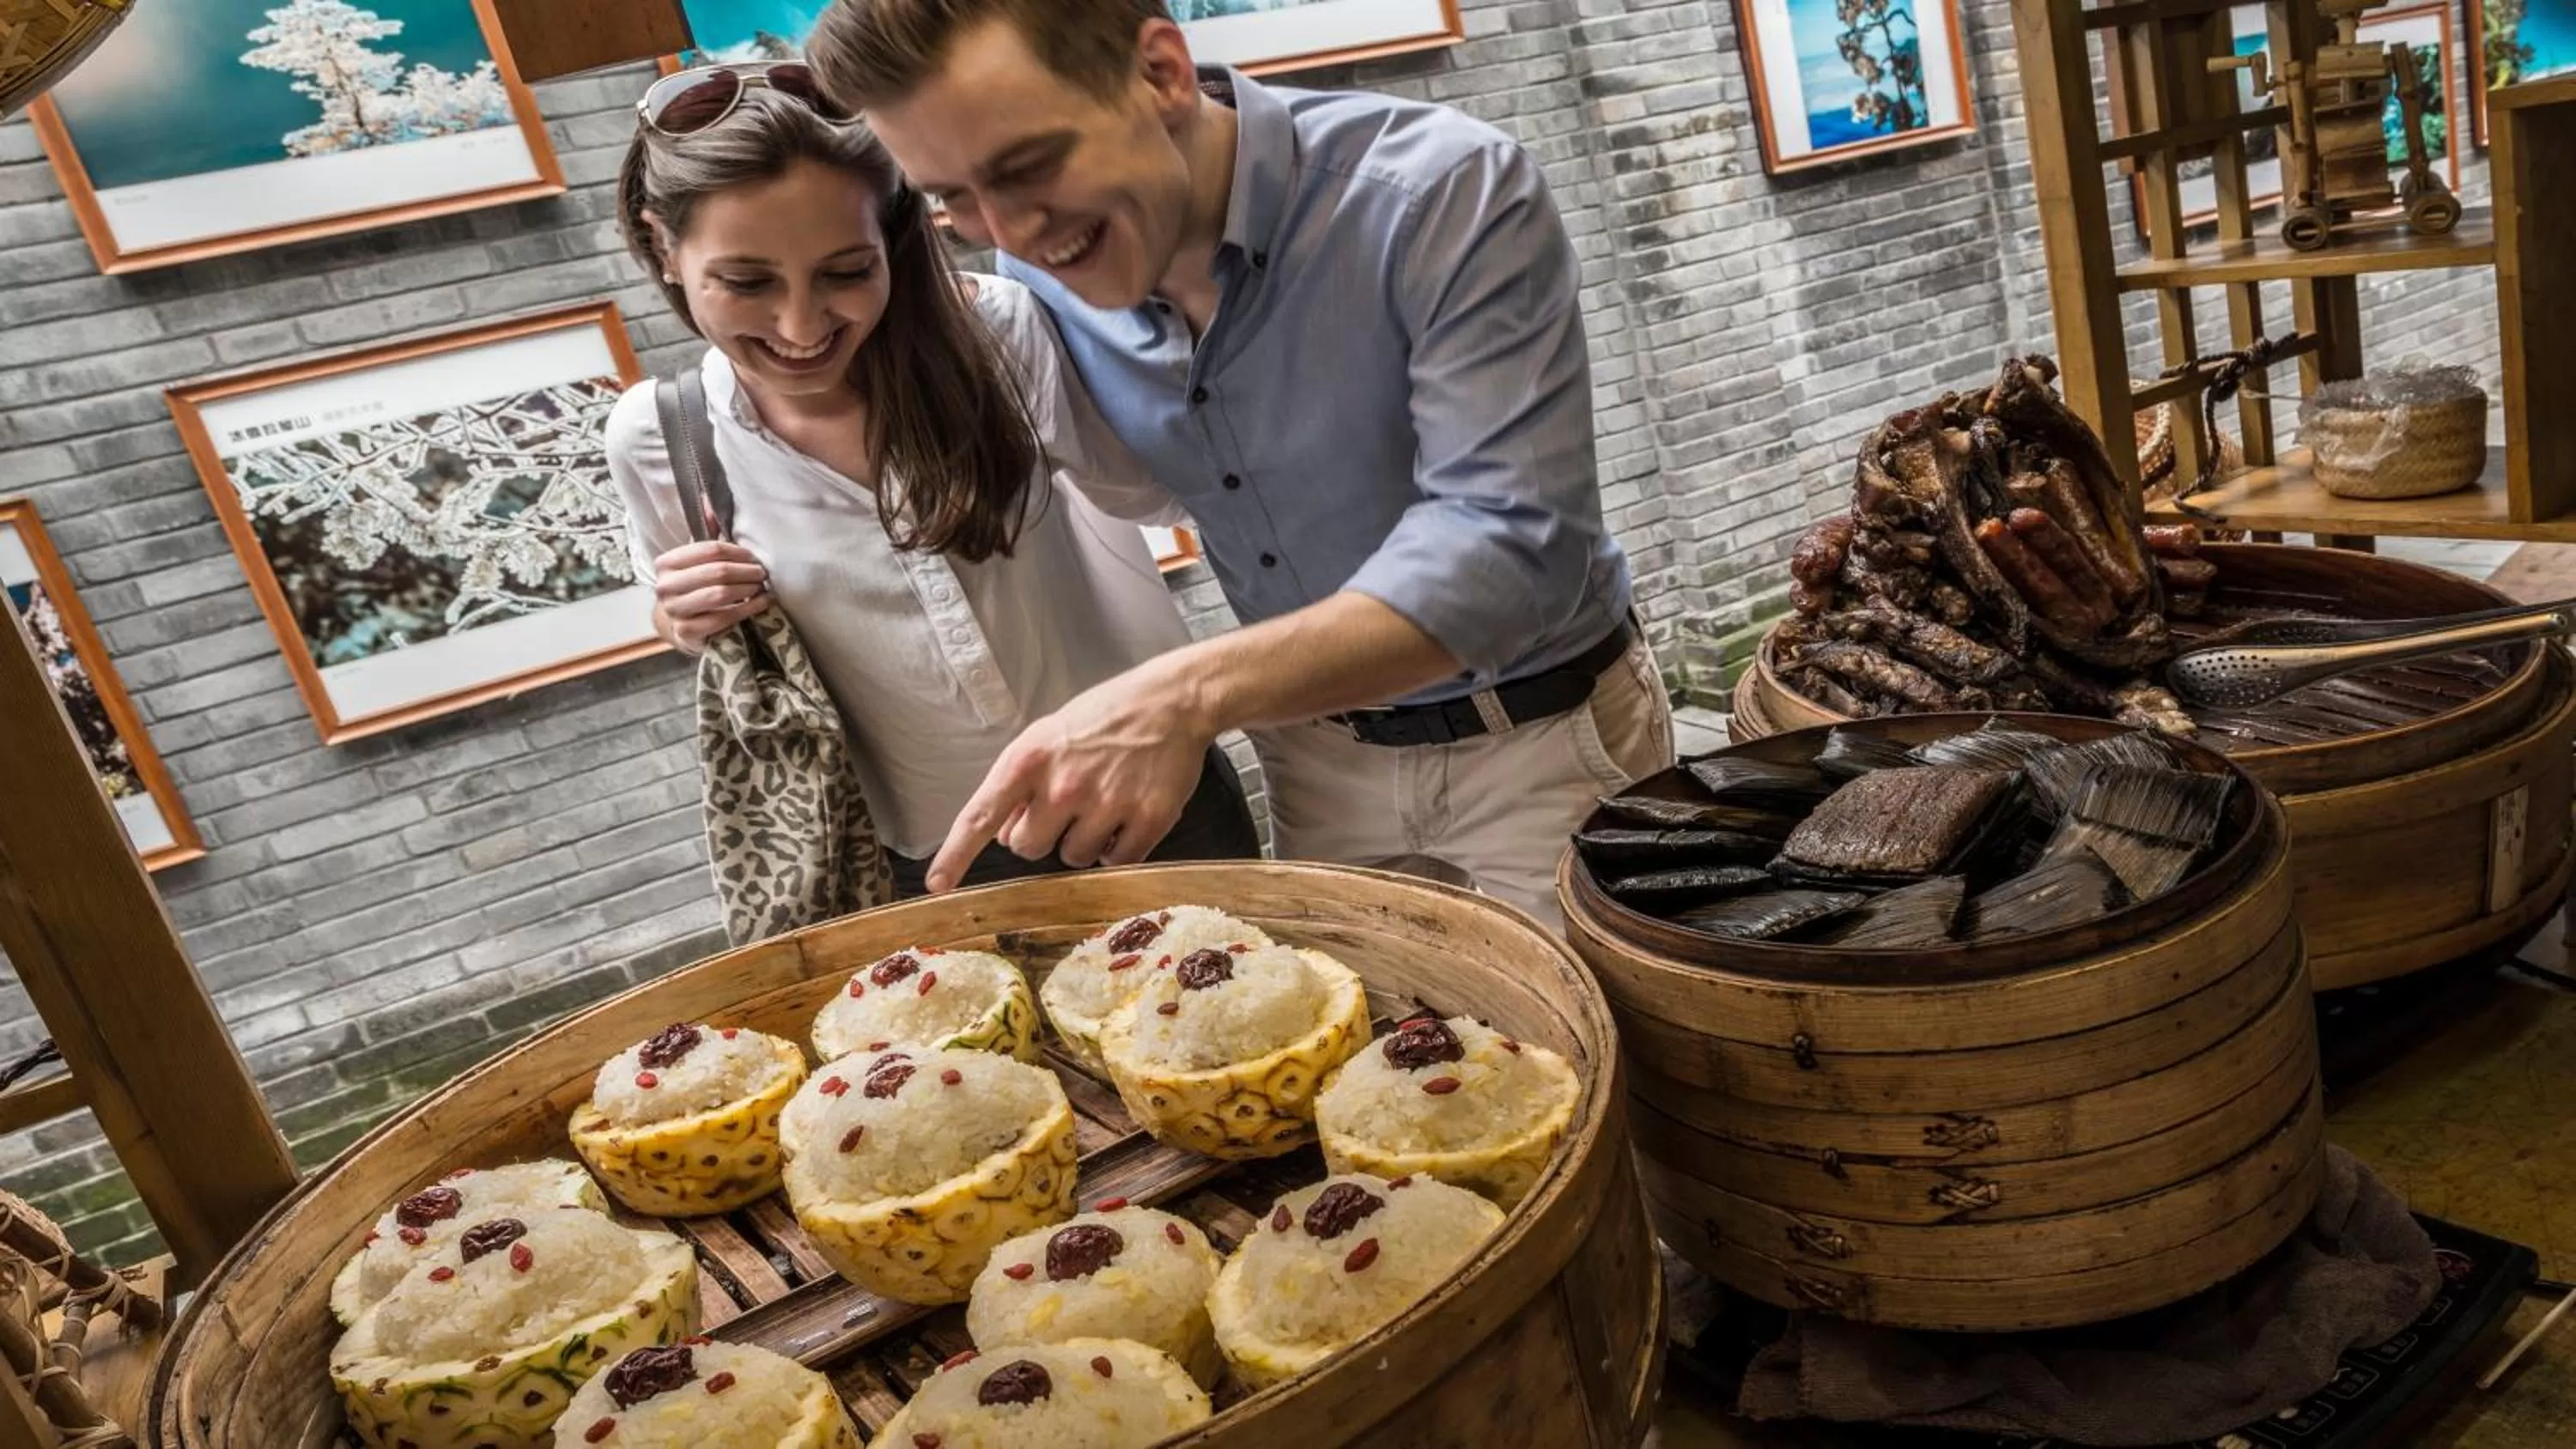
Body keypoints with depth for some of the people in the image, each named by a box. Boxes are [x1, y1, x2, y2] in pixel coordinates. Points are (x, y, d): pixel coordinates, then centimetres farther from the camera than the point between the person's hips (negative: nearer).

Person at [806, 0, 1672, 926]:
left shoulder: (1447, 194, -26)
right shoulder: (1041, 286, -8)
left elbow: (1513, 544, -33)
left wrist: (1189, 696, -43)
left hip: (1544, 742, -4)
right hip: (1319, 751, 5)